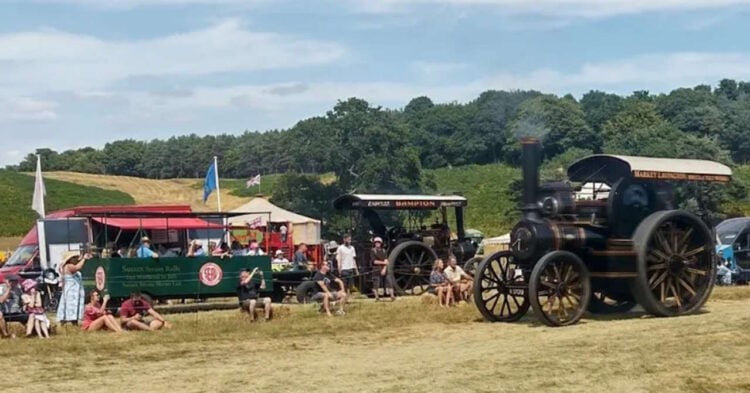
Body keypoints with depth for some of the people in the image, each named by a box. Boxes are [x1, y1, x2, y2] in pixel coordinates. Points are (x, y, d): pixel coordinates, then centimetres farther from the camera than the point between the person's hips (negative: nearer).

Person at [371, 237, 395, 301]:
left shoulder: (383, 250, 11)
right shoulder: (373, 251, 0)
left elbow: (386, 260, 2)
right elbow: (374, 261, -8)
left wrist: (384, 269, -12)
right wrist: (383, 262, -9)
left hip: (384, 270, 4)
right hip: (376, 270, -4)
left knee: (389, 282, -3)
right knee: (376, 284, -4)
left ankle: (392, 296, -4)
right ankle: (377, 297, 4)